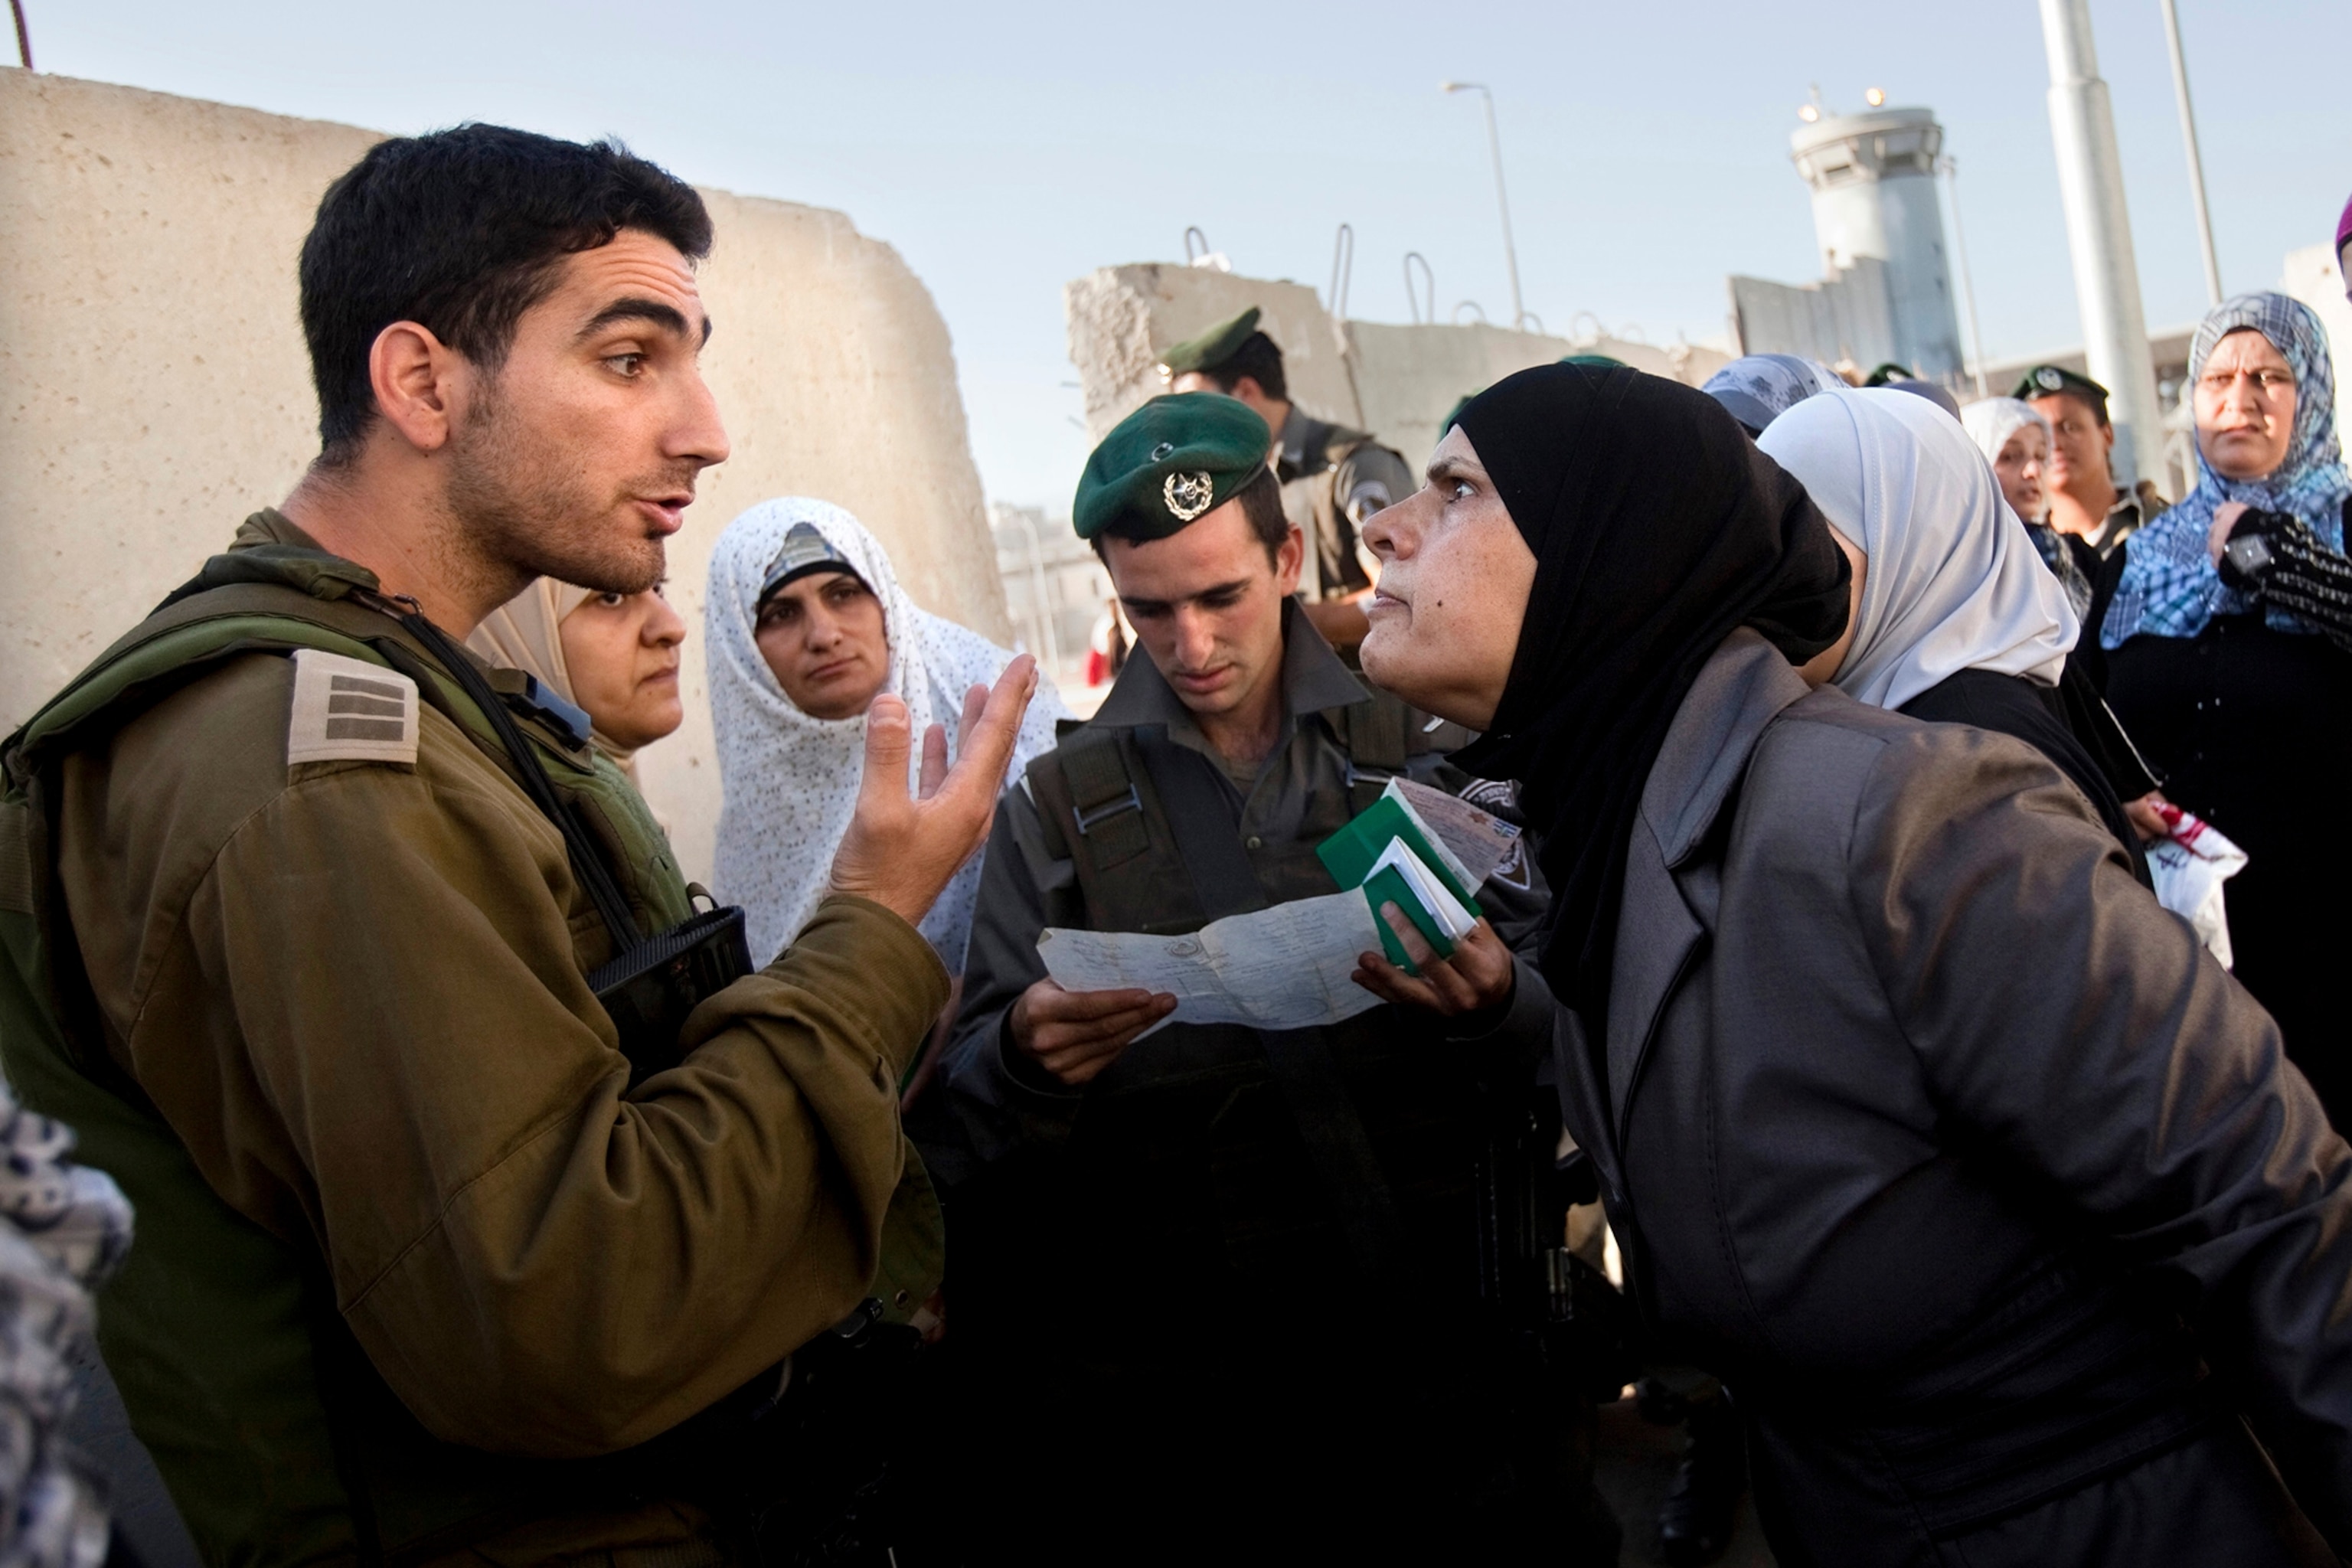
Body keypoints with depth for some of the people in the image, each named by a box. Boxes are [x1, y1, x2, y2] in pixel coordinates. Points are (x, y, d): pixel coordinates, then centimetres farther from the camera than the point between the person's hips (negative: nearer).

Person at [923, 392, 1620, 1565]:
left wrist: (1499, 1005, -21)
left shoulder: (1424, 744, 3)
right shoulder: (1056, 804, 6)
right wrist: (1027, 1058, -22)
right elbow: (972, 1105, 1)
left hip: (1452, 1331, 0)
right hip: (1183, 1371, 1)